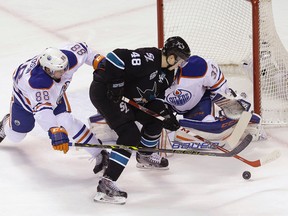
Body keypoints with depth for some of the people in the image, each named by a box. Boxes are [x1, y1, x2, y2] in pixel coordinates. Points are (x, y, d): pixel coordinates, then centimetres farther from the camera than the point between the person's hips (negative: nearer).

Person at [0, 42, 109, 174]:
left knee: (66, 121, -22)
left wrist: (97, 60, -21)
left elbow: (81, 48, -14)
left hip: (54, 91, 3)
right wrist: (55, 132, -73)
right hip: (25, 96, -3)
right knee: (16, 136, 13)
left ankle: (99, 154, -15)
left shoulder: (69, 58, -37)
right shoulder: (38, 81, -52)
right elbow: (42, 109, -61)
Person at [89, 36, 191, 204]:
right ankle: (106, 185, -26)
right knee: (131, 135, -21)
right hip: (104, 93, -10)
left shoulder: (166, 73, 6)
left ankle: (145, 155, 41)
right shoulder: (148, 58, -25)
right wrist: (115, 84, -29)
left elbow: (156, 95, 14)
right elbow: (117, 57, -32)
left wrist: (166, 114, -2)